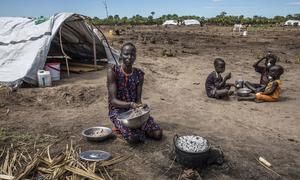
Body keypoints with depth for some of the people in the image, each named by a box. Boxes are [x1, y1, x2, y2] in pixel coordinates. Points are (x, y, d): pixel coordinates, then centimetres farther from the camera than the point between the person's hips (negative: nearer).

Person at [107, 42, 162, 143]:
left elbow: (138, 98, -1)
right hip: (117, 111, -4)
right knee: (134, 137, -29)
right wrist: (130, 104, -33)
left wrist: (140, 106, -25)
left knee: (158, 134, -14)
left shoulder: (139, 74, 0)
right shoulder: (113, 71, -12)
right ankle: (122, 128, 5)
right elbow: (113, 100, -17)